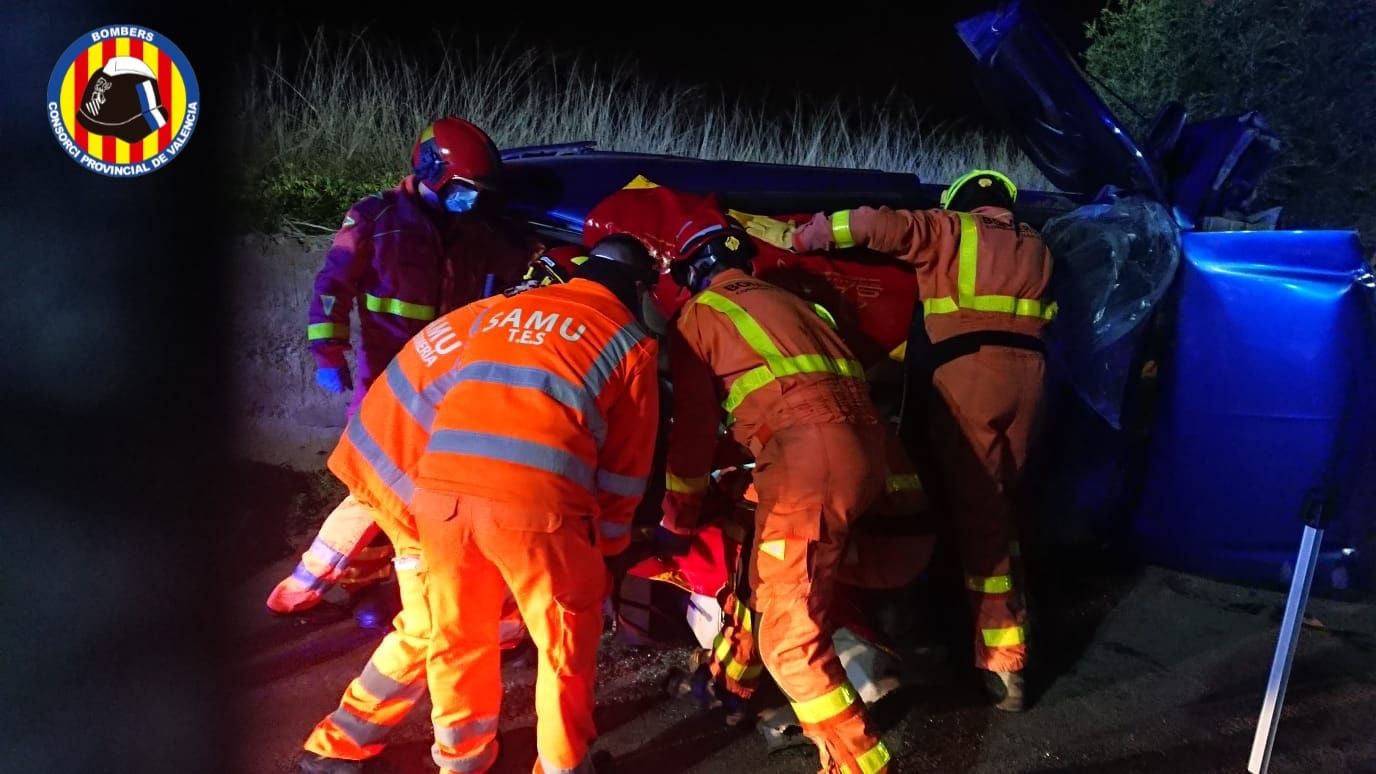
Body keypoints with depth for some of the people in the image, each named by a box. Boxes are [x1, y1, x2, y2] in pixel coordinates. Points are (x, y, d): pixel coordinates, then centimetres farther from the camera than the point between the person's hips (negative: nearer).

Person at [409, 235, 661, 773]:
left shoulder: (501, 311, 25)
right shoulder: (632, 341, 14)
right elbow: (627, 459, 16)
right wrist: (609, 541, 28)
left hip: (438, 485, 4)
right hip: (535, 498, -4)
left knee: (458, 633, 24)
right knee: (567, 639, 19)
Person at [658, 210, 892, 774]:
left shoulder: (700, 315, 12)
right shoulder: (786, 301, 33)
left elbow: (693, 426, 8)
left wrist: (677, 521, 19)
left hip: (806, 460, -8)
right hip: (862, 448, 9)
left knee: (789, 640, -5)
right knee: (764, 563, 32)